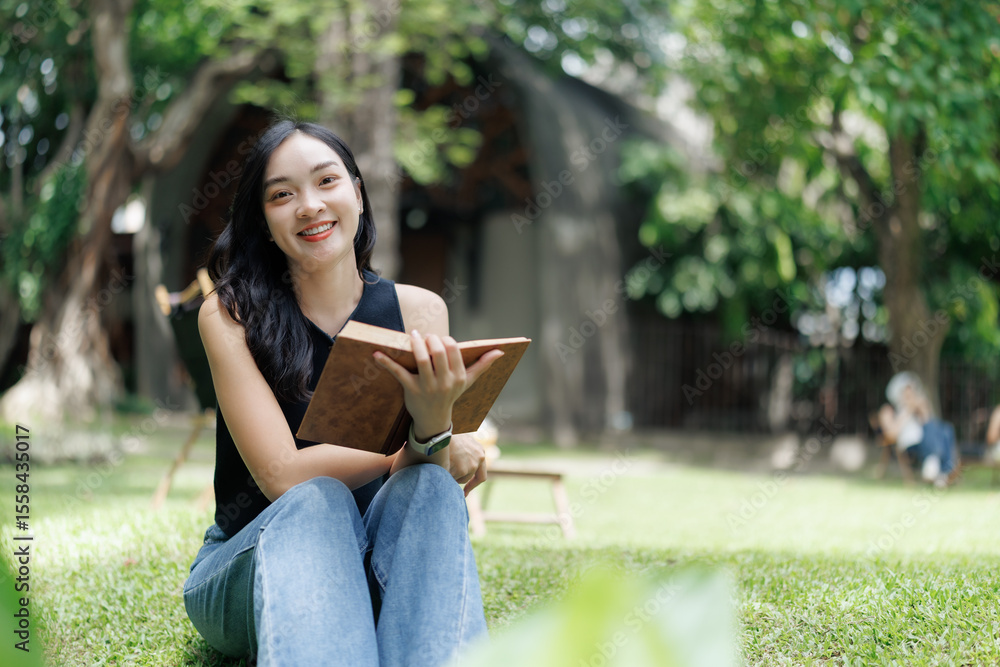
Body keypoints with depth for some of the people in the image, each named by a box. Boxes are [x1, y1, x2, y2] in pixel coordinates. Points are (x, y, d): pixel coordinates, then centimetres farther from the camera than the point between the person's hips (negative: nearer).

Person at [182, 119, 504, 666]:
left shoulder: (419, 311, -2)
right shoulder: (228, 314, -8)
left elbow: (432, 476, -10)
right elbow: (283, 476, -18)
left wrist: (433, 427, -33)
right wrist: (419, 449, -20)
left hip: (378, 574, 2)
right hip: (249, 568, -2)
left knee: (428, 490, -30)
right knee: (317, 504, -35)